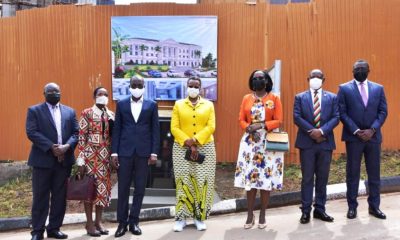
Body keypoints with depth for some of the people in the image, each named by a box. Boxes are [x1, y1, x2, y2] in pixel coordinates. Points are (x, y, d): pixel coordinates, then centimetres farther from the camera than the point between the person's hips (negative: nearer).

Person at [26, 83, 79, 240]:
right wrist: (51, 147, -18)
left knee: (60, 197, 7)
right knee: (40, 197, 2)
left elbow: (76, 133, 6)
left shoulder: (70, 112, 14)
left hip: (64, 160, 3)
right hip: (43, 159, -3)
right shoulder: (34, 110, 4)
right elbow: (31, 132, -9)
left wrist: (66, 146, -13)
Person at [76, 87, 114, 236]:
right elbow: (81, 137, -7)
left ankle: (98, 221, 19)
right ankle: (89, 223, 10)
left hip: (106, 157, 5)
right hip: (90, 155, -5)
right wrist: (81, 160, -12)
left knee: (104, 187, 7)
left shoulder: (111, 115, 11)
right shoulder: (87, 113, -3)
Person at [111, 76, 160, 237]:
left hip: (143, 152, 0)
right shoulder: (121, 104, 7)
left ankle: (133, 221, 18)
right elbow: (116, 129, 5)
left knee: (140, 188, 6)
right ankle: (122, 222, 15)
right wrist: (114, 152, -1)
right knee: (123, 188, 4)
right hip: (125, 151, 0)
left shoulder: (151, 105, 5)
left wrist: (154, 152, -4)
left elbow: (155, 129, 3)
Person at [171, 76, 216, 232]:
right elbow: (174, 128, -2)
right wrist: (188, 144, -14)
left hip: (205, 148, 1)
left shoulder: (208, 105, 7)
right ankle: (181, 217, 7)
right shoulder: (178, 105, 7)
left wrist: (195, 140, -16)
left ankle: (200, 217, 11)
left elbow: (211, 127, -4)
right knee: (184, 182, -1)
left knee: (202, 182, 1)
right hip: (182, 149, 0)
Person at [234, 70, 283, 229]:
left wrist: (261, 125, -17)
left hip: (268, 142, -1)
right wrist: (249, 128, -14)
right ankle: (250, 215, 10)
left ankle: (262, 215, 12)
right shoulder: (246, 98, 10)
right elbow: (241, 120, 6)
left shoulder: (274, 98, 4)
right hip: (250, 141, 2)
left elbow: (278, 121, -3)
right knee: (249, 178, 0)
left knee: (266, 179, 0)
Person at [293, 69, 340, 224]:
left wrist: (322, 131, -16)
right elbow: (297, 117, -5)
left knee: (323, 177, 8)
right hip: (307, 142, -2)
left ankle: (319, 209, 19)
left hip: (325, 142, 2)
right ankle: (306, 211, 9)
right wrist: (311, 131, -15)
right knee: (307, 178, 2)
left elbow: (336, 117, -1)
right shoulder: (300, 97, 6)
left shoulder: (332, 97, 9)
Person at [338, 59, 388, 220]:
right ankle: (352, 206, 14)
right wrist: (356, 131, -13)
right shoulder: (344, 88, 0)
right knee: (352, 173, 4)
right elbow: (342, 113, -5)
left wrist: (372, 130, -10)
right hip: (353, 137, -2)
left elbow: (383, 112, 4)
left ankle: (374, 206, 20)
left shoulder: (378, 88, 8)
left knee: (374, 173, 8)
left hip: (373, 136, 3)